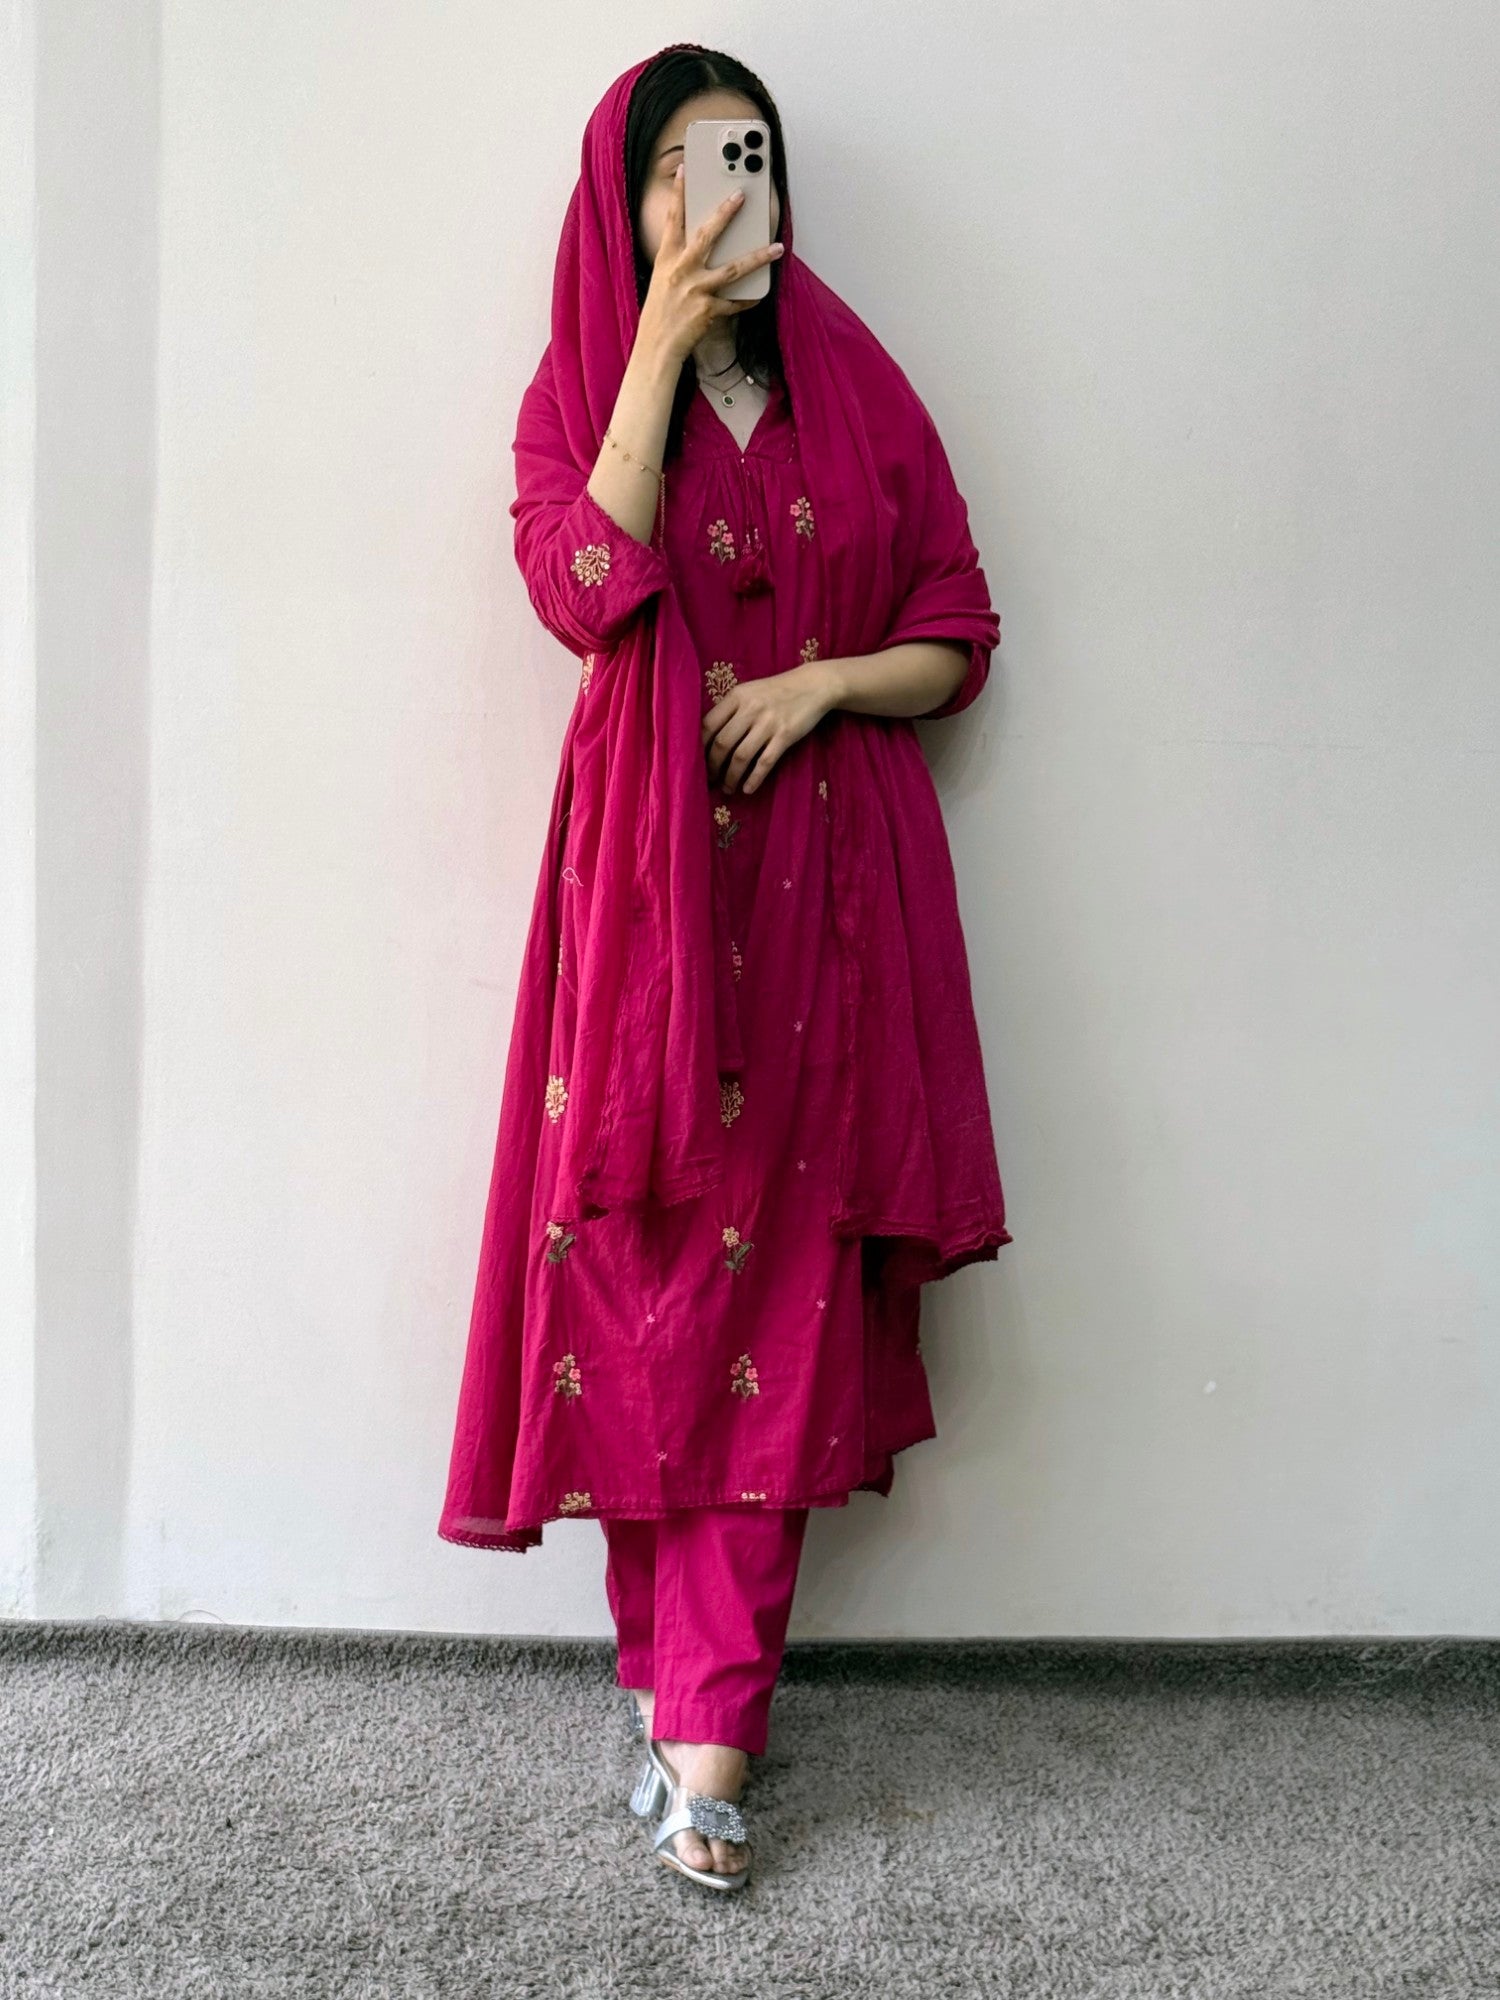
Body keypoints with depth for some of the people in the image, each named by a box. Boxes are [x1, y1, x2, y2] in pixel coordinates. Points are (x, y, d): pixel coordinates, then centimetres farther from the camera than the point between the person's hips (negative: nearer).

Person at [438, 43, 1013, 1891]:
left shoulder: (857, 390, 13)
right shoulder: (578, 388, 9)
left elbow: (957, 641, 11)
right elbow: (588, 590, -12)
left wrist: (824, 681, -8)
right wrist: (663, 343, -11)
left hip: (830, 880, 1)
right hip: (651, 874, -1)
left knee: (782, 1286, -3)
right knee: (654, 1284, -4)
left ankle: (695, 1713, 6)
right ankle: (710, 1704, 7)